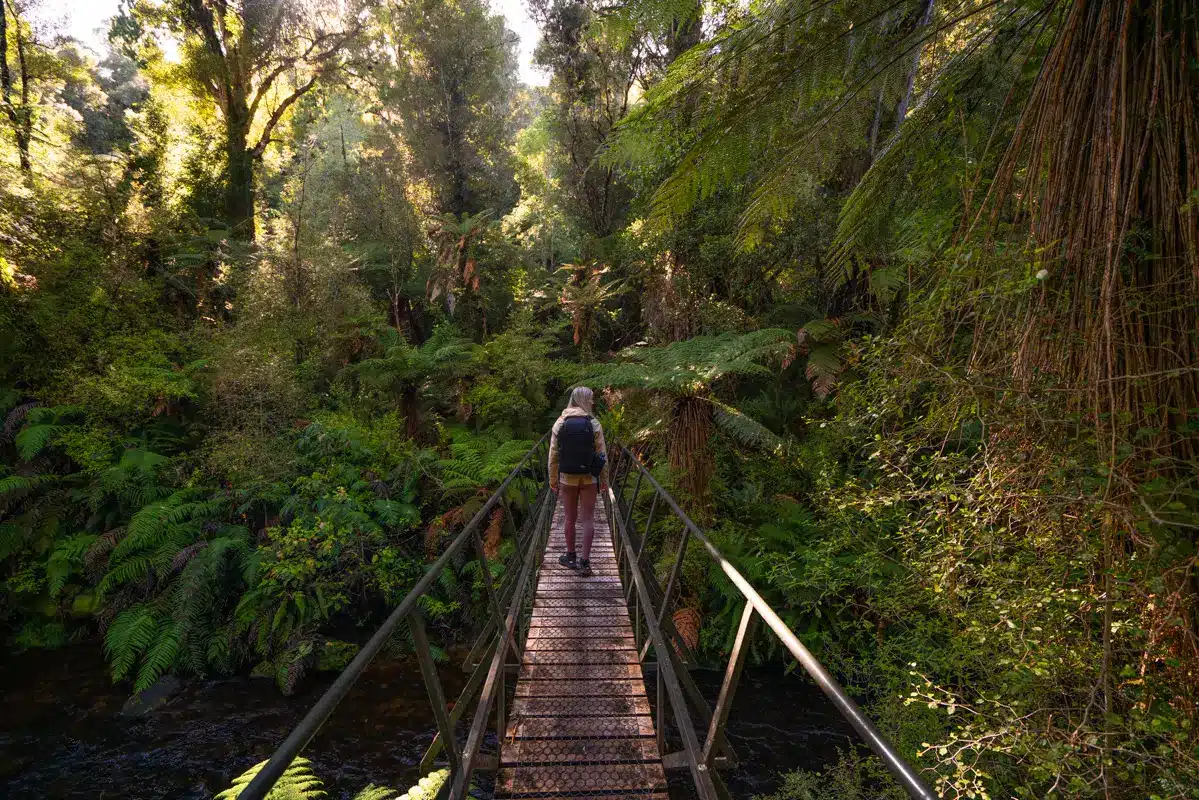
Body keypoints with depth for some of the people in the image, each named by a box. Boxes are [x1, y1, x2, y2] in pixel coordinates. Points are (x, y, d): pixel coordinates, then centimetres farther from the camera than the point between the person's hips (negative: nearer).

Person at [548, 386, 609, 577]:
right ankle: (585, 562, 7)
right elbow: (602, 454, -6)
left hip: (567, 478, 2)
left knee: (570, 519, 15)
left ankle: (570, 557, 28)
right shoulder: (593, 424, -7)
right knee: (588, 519, 7)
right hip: (589, 478, -1)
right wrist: (604, 480, 4)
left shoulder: (560, 424, -3)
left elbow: (553, 455, -1)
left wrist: (553, 480, 8)